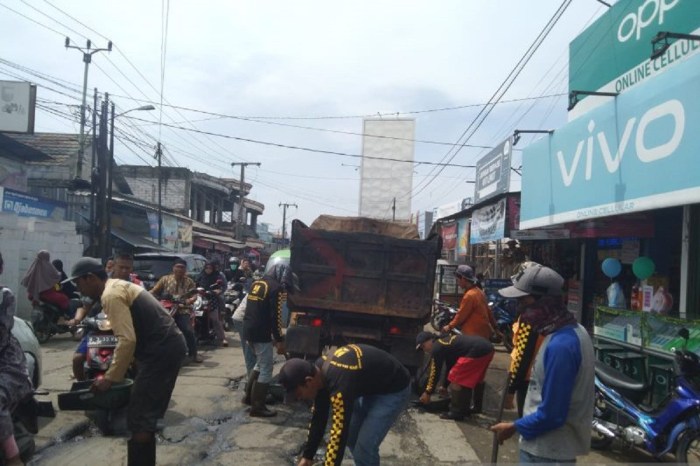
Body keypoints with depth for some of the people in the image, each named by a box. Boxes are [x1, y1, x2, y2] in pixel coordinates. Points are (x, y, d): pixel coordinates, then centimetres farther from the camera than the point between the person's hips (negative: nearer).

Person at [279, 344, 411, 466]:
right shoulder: (320, 368, -9)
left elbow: (338, 437, -35)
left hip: (393, 390, -9)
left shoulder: (340, 384, -36)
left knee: (364, 448, -14)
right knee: (351, 436, 12)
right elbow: (319, 416, 4)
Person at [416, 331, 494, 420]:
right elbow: (450, 366, 37)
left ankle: (456, 412, 6)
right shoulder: (446, 341, 28)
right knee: (477, 378, 30)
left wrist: (428, 392, 13)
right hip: (488, 347, 10)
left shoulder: (437, 347, 2)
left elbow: (435, 371, 4)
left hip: (477, 351, -10)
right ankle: (477, 407, 44)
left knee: (456, 380, -1)